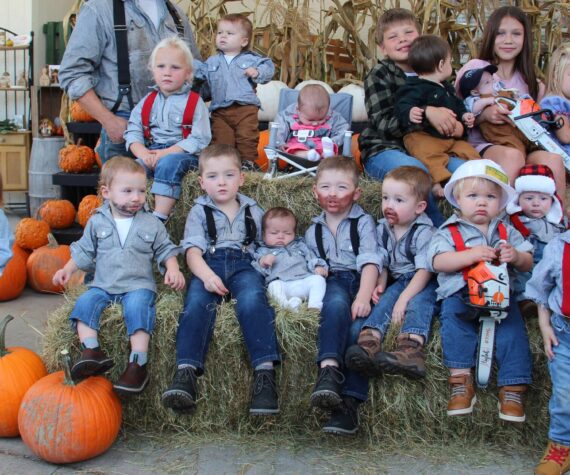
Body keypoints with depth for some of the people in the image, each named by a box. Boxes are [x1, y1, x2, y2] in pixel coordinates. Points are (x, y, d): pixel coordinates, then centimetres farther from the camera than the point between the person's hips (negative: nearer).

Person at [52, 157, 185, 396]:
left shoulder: (151, 224, 7)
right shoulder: (97, 222, 9)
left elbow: (165, 250, 13)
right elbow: (84, 251, 17)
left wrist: (173, 269, -5)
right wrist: (68, 269, 3)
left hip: (138, 284, -3)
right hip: (102, 284, 3)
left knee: (138, 306, -33)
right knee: (85, 302, -25)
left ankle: (138, 364, -36)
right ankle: (91, 352, -30)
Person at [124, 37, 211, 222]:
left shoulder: (194, 102, 0)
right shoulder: (147, 101, 14)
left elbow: (199, 140, -11)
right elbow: (133, 132, 8)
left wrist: (166, 153, -18)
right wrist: (143, 153, -14)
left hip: (183, 154, -4)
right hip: (151, 154, 5)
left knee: (167, 164, -35)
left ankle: (159, 218, -37)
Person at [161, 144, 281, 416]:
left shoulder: (253, 211, 22)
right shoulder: (199, 212, 15)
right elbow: (193, 251, 2)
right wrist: (207, 275, -18)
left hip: (243, 265, 1)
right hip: (208, 266, 0)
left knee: (252, 300, -33)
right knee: (197, 302, -33)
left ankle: (265, 372, -41)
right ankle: (185, 373, -45)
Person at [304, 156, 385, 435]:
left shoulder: (363, 222, 9)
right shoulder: (312, 232, 22)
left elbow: (370, 262, -5)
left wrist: (363, 296, -21)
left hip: (361, 281, -2)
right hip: (333, 282, 2)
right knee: (337, 303, -36)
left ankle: (349, 402, -40)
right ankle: (328, 369, -55)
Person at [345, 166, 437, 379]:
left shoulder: (424, 232, -13)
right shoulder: (383, 228, 6)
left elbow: (424, 270, -18)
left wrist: (404, 298, -27)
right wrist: (380, 284, -8)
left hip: (423, 283, -5)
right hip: (397, 281, 5)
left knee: (418, 302, -34)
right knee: (383, 301, -23)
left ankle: (411, 350, -56)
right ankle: (368, 343, -46)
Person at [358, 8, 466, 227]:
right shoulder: (379, 75, -1)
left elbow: (450, 112, 21)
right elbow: (384, 124, -12)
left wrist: (454, 124, -4)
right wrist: (426, 112, -26)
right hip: (385, 149, -4)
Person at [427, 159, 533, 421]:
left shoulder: (506, 231, 20)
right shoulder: (449, 231, 9)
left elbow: (528, 263, 16)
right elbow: (438, 261, -8)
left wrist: (516, 256, -9)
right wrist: (471, 255, -21)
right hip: (459, 294, -2)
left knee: (512, 328, -21)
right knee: (452, 313, -30)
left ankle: (513, 388, -19)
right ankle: (461, 380, -27)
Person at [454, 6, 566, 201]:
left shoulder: (531, 83, 15)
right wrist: (484, 114, -17)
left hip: (523, 145, 4)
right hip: (480, 145, -3)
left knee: (553, 159, -29)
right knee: (512, 156, -37)